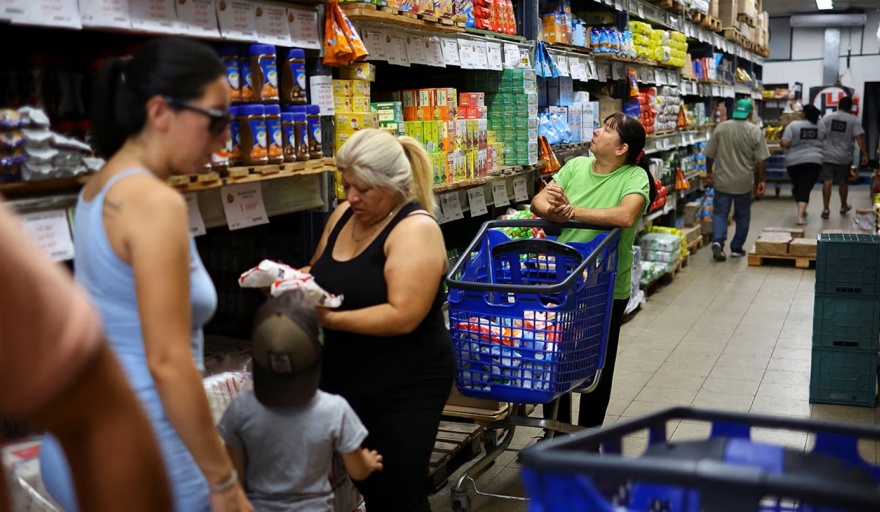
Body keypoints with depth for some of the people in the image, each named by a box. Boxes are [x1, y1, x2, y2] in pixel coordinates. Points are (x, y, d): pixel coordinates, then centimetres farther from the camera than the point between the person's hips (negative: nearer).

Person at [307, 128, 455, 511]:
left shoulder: (415, 228, -17)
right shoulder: (343, 216, 6)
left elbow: (403, 316, -26)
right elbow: (322, 274, 19)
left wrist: (329, 319, -28)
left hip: (406, 387, -7)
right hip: (347, 379, 7)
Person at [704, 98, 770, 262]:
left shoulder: (721, 127, -2)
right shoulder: (755, 131, -6)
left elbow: (710, 154, 2)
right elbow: (760, 160, -7)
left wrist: (709, 172, 15)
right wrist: (761, 181, 2)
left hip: (722, 180, 1)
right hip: (744, 182, -1)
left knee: (720, 212, 7)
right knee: (742, 215, 13)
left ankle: (717, 241, -14)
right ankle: (737, 248, 19)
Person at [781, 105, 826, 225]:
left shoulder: (793, 125, -7)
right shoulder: (821, 126, 5)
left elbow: (785, 143, -13)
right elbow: (825, 143, 14)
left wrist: (781, 143, 7)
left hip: (794, 162, 0)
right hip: (813, 161, 1)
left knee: (797, 187, 18)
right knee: (805, 189, -5)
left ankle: (801, 211, 32)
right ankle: (800, 216, -19)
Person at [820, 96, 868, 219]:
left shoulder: (827, 118, 3)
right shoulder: (854, 120, -2)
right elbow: (859, 137, -10)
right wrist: (864, 154, -7)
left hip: (827, 155, 0)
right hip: (844, 157, 0)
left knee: (827, 182, -3)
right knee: (843, 182, 16)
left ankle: (826, 209, -10)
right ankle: (843, 206, 34)